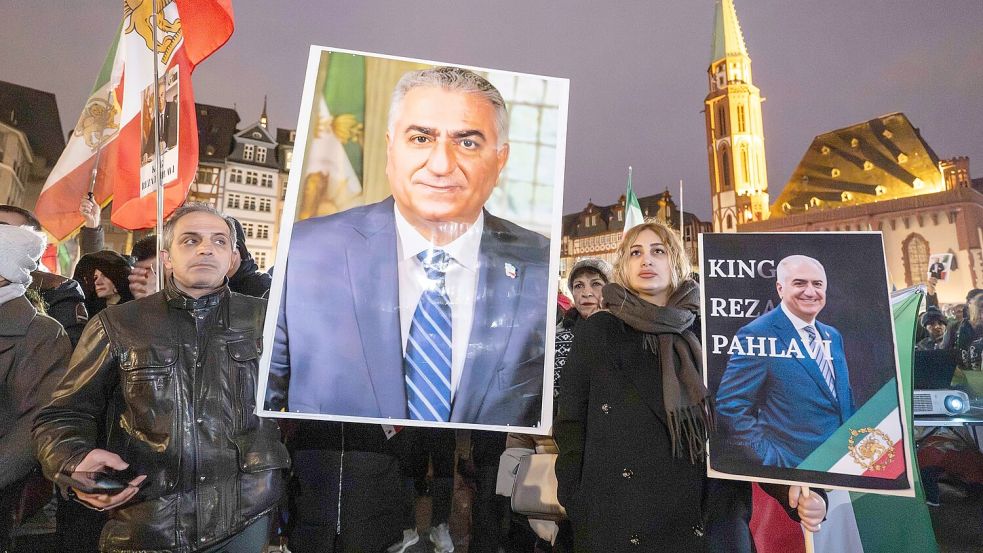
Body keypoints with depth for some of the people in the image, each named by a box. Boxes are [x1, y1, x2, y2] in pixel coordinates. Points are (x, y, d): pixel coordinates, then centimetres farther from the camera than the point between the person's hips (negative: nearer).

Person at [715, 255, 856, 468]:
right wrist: (773, 461, -20)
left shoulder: (833, 336, 8)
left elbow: (845, 398, 18)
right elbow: (730, 408, -20)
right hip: (793, 466, -6)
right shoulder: (757, 335, -16)